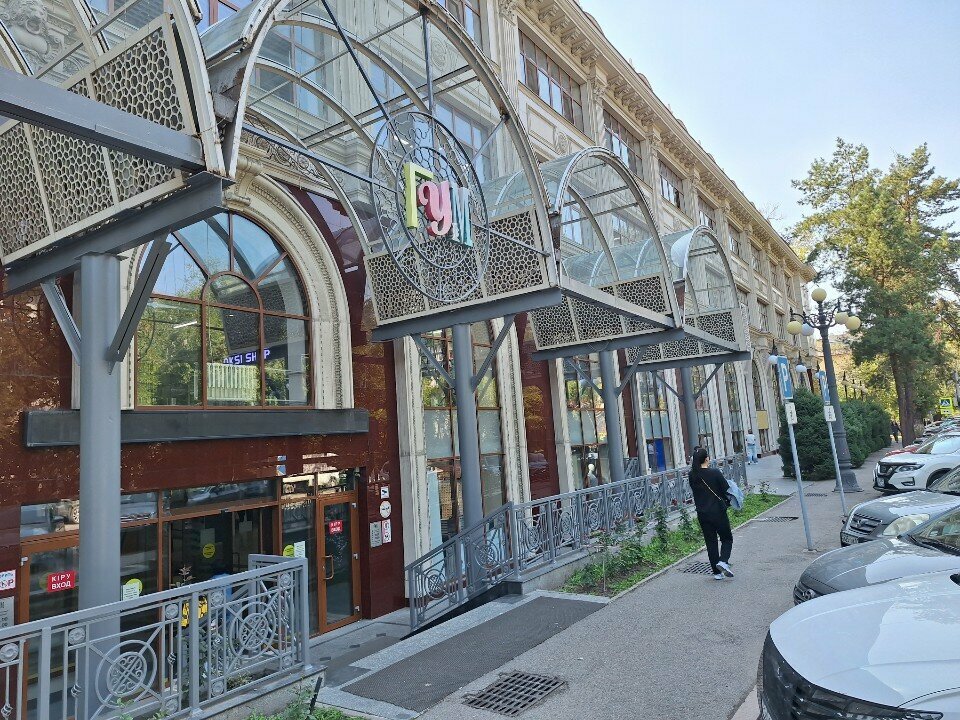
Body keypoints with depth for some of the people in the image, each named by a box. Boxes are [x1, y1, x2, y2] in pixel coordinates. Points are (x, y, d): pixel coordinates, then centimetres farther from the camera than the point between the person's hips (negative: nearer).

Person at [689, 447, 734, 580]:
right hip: (718, 512, -4)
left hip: (702, 514, 4)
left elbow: (696, 492, 5)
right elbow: (726, 490, -8)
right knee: (727, 539, 14)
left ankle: (717, 572, 15)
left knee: (711, 542, 12)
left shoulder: (692, 475, -3)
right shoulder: (715, 473, -15)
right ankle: (723, 561, -9)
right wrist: (727, 502, 11)